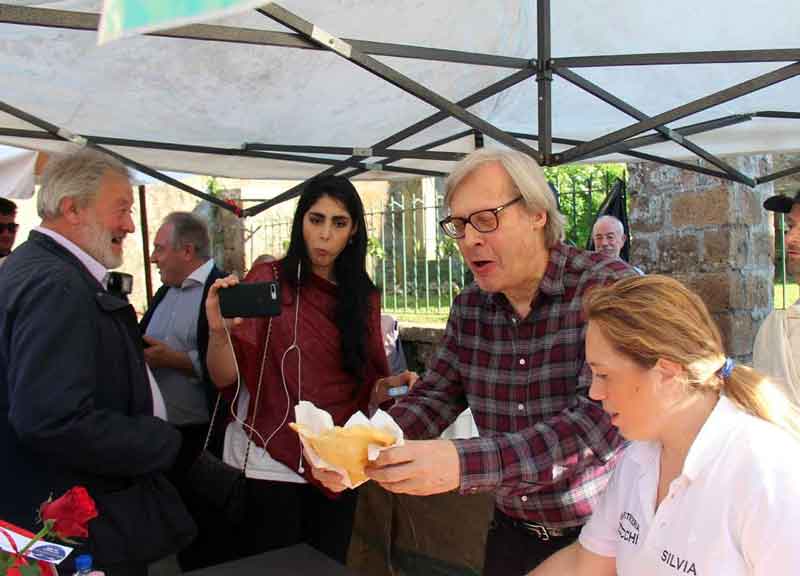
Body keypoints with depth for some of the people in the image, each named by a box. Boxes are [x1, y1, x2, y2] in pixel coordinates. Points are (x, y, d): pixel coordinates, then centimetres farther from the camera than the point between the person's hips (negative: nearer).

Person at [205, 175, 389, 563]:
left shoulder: (365, 297, 6)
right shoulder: (268, 280, -7)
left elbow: (367, 384, 9)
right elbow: (225, 377, -12)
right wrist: (218, 330, -31)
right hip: (269, 464, -4)